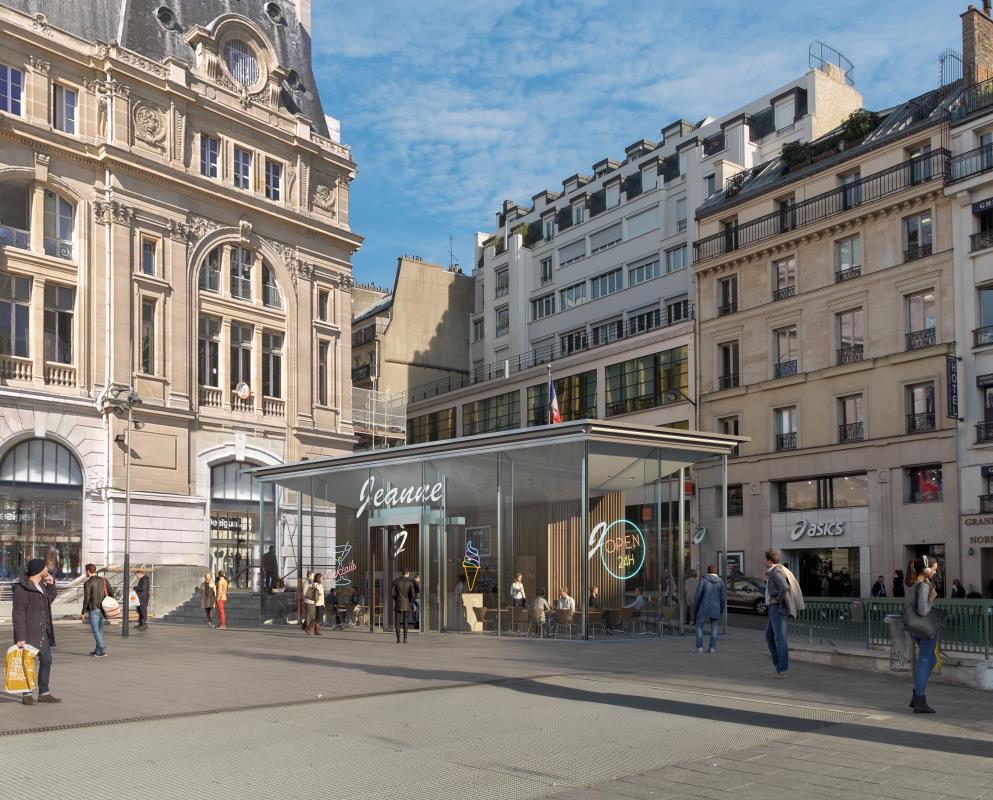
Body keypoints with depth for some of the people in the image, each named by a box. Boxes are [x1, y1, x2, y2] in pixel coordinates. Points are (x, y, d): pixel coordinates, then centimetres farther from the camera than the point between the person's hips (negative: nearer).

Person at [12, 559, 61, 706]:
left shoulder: (41, 584, 8)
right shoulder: (22, 589, -17)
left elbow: (50, 599, 26)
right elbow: (17, 614, -18)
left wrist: (51, 584, 10)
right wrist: (20, 638, -21)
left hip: (43, 631, 8)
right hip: (28, 632, -8)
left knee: (46, 660, 9)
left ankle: (44, 694, 16)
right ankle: (27, 695, 11)